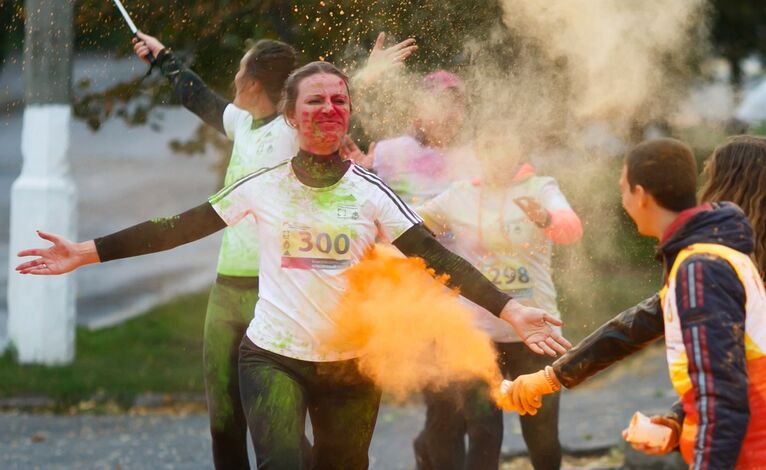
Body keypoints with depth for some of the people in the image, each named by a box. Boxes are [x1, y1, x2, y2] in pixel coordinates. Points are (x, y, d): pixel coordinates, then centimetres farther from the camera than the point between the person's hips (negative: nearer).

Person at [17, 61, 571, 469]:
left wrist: (510, 310, -15)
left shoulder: (371, 191, 0)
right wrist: (88, 252, -4)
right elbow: (181, 228, 1)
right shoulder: (264, 186, 0)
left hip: (352, 365, 2)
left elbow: (435, 258, -4)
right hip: (273, 357, -2)